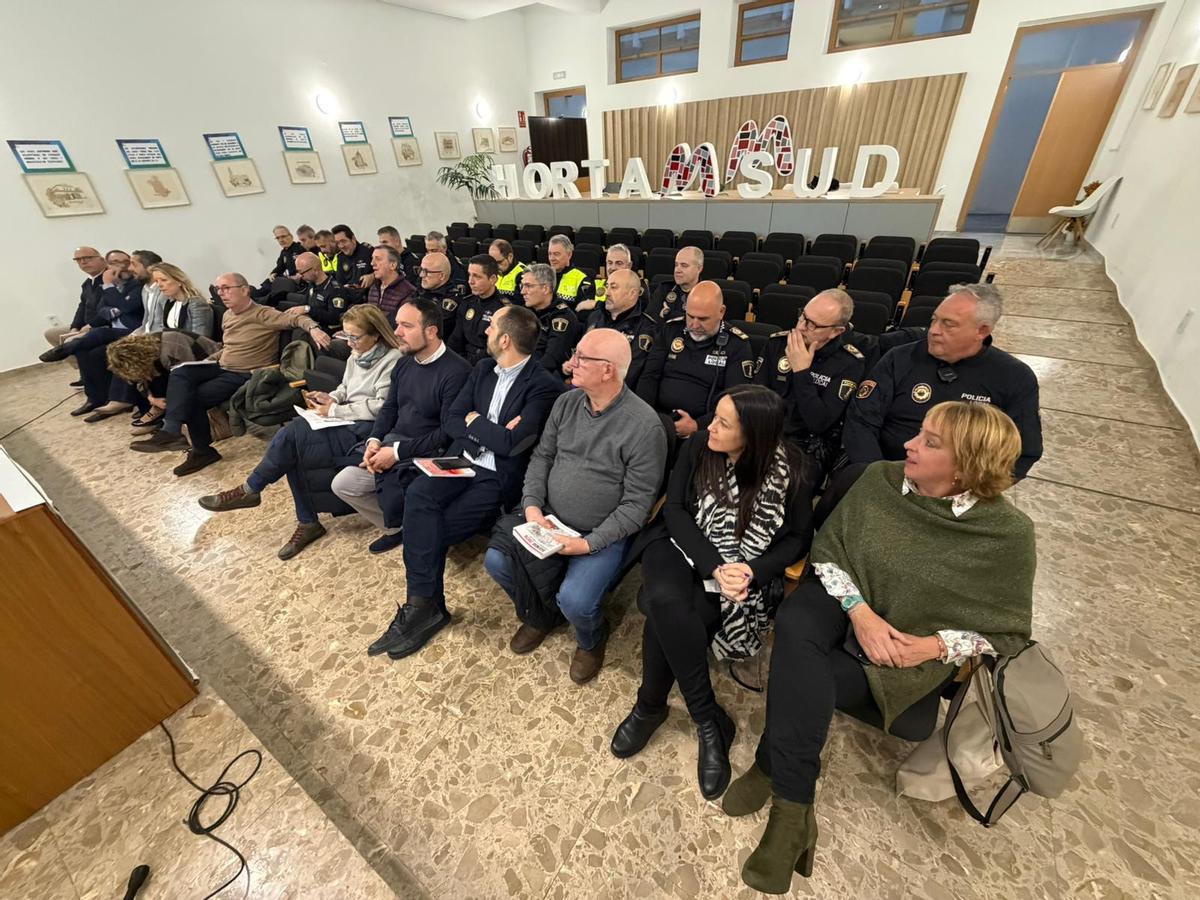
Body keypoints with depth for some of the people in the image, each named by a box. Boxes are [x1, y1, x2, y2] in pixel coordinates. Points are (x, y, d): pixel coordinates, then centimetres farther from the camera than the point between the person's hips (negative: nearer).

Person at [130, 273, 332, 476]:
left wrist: (313, 328, -47)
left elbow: (294, 318, -27)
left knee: (195, 398, -17)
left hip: (245, 375, -8)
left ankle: (202, 449, 1)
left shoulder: (263, 314, -14)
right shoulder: (228, 315, 14)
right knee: (179, 374, -13)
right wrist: (211, 359, 14)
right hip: (222, 367, 8)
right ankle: (171, 430, -22)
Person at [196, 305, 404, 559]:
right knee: (295, 454, -16)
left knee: (293, 434, -20)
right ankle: (307, 523, -3)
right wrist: (330, 398, 4)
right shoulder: (356, 355, 14)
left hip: (364, 430, -8)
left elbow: (380, 407, -17)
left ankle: (250, 489, 5)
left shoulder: (393, 360, -12)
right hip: (345, 422, 8)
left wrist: (334, 411, -12)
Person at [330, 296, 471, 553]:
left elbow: (448, 432, -21)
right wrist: (374, 441, -3)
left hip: (426, 455, -8)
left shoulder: (456, 371, -18)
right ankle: (397, 527, 17)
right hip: (391, 443, 8)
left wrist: (397, 452, -20)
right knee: (342, 483, -1)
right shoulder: (404, 363, 11)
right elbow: (389, 408, 17)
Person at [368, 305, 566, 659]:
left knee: (433, 529, -17)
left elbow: (512, 442, -20)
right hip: (463, 459, 6)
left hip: (500, 477, -5)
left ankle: (423, 605, 7)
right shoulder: (483, 368, 12)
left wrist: (474, 421, -5)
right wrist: (491, 432, -9)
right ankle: (423, 605, -13)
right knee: (417, 494, -21)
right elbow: (451, 420, 9)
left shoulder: (544, 386, -11)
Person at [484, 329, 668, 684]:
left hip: (602, 535, -5)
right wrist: (532, 505, -8)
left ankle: (591, 640, 18)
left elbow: (637, 504, -16)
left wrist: (589, 543, -21)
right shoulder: (566, 402, 0)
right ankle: (540, 615, 24)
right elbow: (542, 456, 8)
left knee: (574, 600, -24)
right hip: (548, 519, 6)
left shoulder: (644, 425, -19)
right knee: (496, 560, -8)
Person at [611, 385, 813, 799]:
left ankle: (651, 706, 2)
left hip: (742, 572, -2)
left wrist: (752, 572, -19)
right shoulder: (697, 450, -5)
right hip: (682, 548, 2)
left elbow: (799, 537, -1)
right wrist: (713, 565, -19)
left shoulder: (787, 472, -9)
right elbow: (675, 509, -6)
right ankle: (710, 720, -9)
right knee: (664, 601, -31)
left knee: (665, 619, -27)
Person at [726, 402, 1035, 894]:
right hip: (846, 601, 2)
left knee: (800, 675, -26)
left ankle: (772, 766, 0)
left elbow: (1008, 631, -3)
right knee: (794, 627, -32)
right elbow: (828, 548, -3)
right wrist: (860, 611, -17)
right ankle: (793, 810, -20)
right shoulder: (879, 479, -8)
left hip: (913, 647, -2)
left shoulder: (1008, 532, -12)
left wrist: (934, 646, -19)